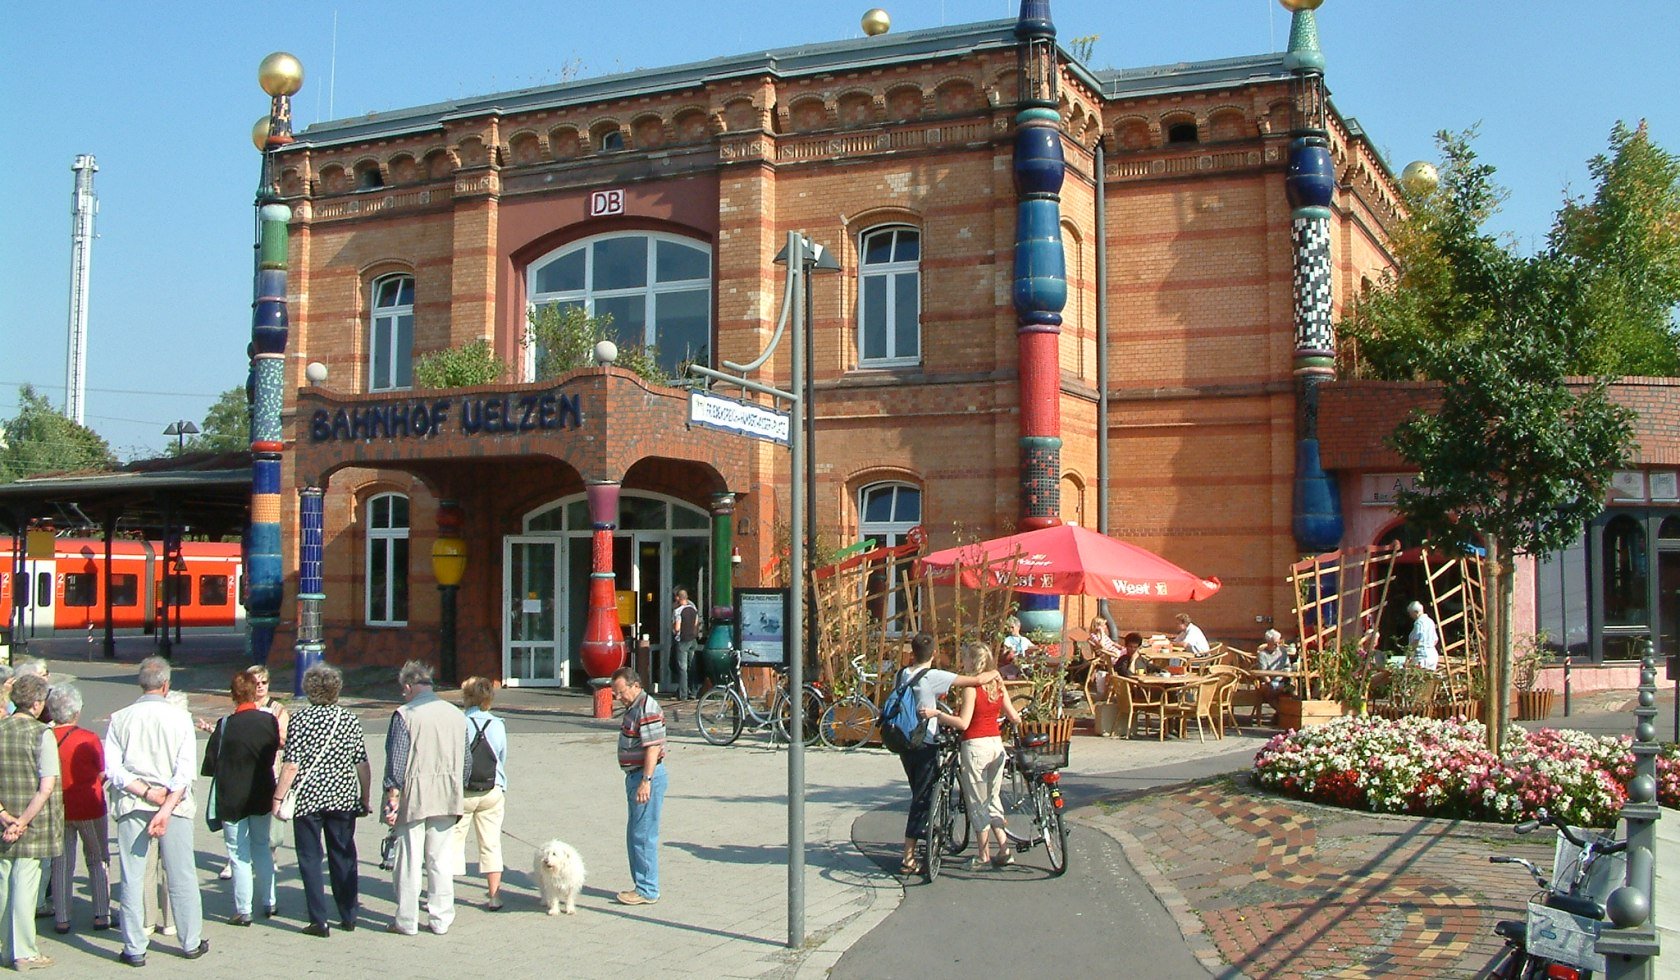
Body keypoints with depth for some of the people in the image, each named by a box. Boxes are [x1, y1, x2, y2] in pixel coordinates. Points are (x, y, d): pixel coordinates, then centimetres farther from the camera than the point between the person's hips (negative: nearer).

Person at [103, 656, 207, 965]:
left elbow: (113, 770, -7)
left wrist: (146, 792, -8)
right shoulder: (180, 718, -4)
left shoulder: (119, 719, 0)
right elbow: (186, 772, -12)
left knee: (131, 878, 7)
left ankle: (134, 948, 10)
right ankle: (191, 943, 17)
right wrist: (166, 808, -13)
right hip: (174, 802, -1)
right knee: (182, 876, 9)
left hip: (131, 805, 1)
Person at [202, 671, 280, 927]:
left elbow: (211, 763, -11)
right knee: (262, 848, 19)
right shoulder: (269, 720, -7)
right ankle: (269, 903, 23)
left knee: (240, 855, 4)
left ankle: (243, 911, 7)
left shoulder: (226, 725, -17)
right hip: (262, 796, 4)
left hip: (233, 798, -4)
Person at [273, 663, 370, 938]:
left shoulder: (301, 719, -7)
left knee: (310, 858, 4)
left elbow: (292, 764, -13)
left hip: (307, 799, -3)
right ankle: (349, 917, 18)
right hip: (343, 798, 3)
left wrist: (278, 797, -7)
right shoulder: (350, 720, 2)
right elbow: (362, 764, 4)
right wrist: (366, 798, 12)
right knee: (344, 857, 13)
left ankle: (319, 921, 3)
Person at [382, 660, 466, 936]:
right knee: (440, 859, 10)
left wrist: (392, 798, -9)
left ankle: (407, 921, 11)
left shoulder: (404, 714, -7)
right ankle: (441, 920, 13)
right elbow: (465, 761, 14)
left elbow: (396, 761, -12)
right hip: (447, 798, 5)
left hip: (413, 798, -4)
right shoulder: (456, 714, 9)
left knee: (409, 861, 4)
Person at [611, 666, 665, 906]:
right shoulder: (634, 707, 15)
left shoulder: (647, 709, -17)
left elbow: (653, 748, -22)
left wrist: (646, 781, -25)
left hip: (647, 777, -11)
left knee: (643, 835, -6)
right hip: (635, 776, 11)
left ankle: (647, 891, -1)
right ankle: (642, 885, 22)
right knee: (635, 835, 15)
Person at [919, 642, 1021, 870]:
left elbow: (963, 723, -20)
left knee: (978, 803, 4)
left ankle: (983, 857, 9)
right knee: (993, 800, 17)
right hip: (996, 744, 7)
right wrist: (1016, 721, 30)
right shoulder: (997, 684, 5)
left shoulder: (971, 687, -14)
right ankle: (1004, 850, 14)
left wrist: (936, 713, -17)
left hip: (975, 746, -7)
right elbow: (1014, 718, 8)